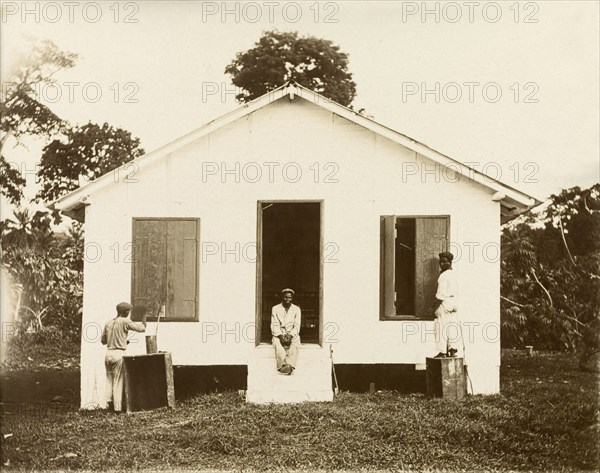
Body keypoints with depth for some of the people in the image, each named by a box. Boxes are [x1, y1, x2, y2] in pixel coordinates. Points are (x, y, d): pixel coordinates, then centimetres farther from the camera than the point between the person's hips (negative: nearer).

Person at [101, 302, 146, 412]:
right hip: (119, 354, -5)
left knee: (109, 379, 14)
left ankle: (109, 402, 9)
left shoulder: (108, 323, 12)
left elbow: (103, 341, 17)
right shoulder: (125, 322, -6)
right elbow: (142, 328, -9)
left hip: (108, 353, 5)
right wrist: (144, 317, 9)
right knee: (118, 381, -1)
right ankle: (117, 406, 1)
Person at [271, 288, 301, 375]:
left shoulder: (296, 309, 10)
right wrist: (280, 335, -18)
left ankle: (290, 365, -54)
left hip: (292, 334, 0)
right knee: (277, 344, -34)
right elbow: (274, 326, 1)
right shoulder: (275, 309, 9)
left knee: (294, 345, -34)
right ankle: (283, 365, -50)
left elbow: (297, 326, 2)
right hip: (279, 334, 0)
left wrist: (290, 335, -18)